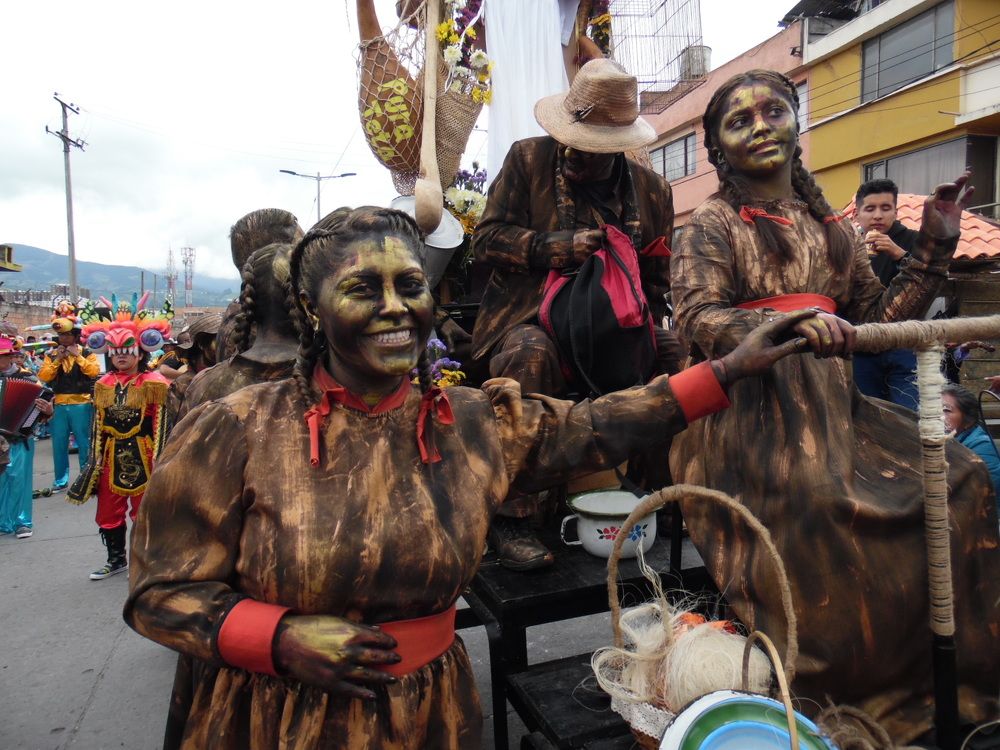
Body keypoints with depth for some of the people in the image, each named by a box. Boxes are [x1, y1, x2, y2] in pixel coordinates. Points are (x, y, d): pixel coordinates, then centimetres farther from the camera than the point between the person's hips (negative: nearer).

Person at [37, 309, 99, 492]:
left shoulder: (86, 353, 2)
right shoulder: (51, 355, 10)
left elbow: (94, 371, -14)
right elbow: (43, 377, -1)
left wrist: (77, 356, -14)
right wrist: (57, 359, -9)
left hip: (81, 405, -3)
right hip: (59, 406, 3)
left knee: (84, 443, 2)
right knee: (59, 444, 6)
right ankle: (61, 479, 17)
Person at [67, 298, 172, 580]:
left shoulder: (153, 383, -7)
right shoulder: (104, 385, 8)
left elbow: (161, 425, -9)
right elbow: (98, 425, 12)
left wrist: (158, 459, -13)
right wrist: (95, 458, 8)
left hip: (142, 455, -5)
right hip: (112, 456, 5)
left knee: (145, 511, 4)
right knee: (108, 512, 12)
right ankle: (116, 559, 28)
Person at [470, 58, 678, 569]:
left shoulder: (652, 189, 10)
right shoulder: (527, 159, 4)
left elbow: (658, 280, 15)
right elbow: (487, 238, -2)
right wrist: (557, 246, -17)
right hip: (529, 319, -3)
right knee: (532, 354, -37)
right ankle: (513, 517, -28)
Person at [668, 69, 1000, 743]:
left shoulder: (830, 227, 20)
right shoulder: (713, 224, 4)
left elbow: (880, 319, 17)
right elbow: (698, 317, -12)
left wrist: (934, 248, 12)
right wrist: (792, 324, -27)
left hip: (831, 404, 6)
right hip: (751, 406, -6)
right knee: (818, 504, -29)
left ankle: (932, 681, 7)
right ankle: (827, 698, -7)